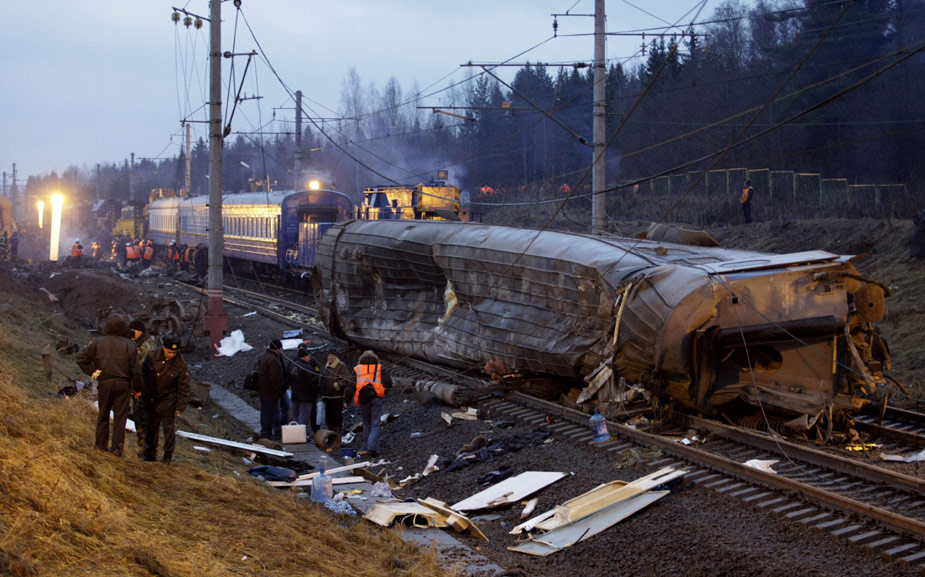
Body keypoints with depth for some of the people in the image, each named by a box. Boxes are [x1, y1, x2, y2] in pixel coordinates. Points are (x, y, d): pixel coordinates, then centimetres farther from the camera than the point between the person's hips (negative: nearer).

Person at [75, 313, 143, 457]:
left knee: (103, 414, 15)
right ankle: (117, 447, 0)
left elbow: (81, 357, -2)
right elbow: (135, 368, -5)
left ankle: (101, 443, 20)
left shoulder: (98, 342, -2)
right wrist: (137, 388, 5)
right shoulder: (129, 345, -5)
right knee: (120, 415, 3)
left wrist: (92, 371, 4)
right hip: (123, 384, -1)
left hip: (105, 383, 1)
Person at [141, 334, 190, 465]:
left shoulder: (180, 365, -15)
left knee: (169, 428, 3)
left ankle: (168, 455, 16)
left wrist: (180, 407, -9)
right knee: (151, 428, 13)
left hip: (168, 404, -3)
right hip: (151, 401, 3)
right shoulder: (152, 356, -8)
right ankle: (150, 453, 26)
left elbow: (183, 388, -8)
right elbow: (143, 374, 8)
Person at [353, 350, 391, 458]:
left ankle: (368, 447, 16)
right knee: (375, 425, 0)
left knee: (367, 423, 17)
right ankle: (371, 449, -13)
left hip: (363, 398, 1)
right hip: (376, 397, -1)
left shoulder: (357, 369, 11)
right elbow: (389, 384, -1)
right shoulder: (379, 368, 9)